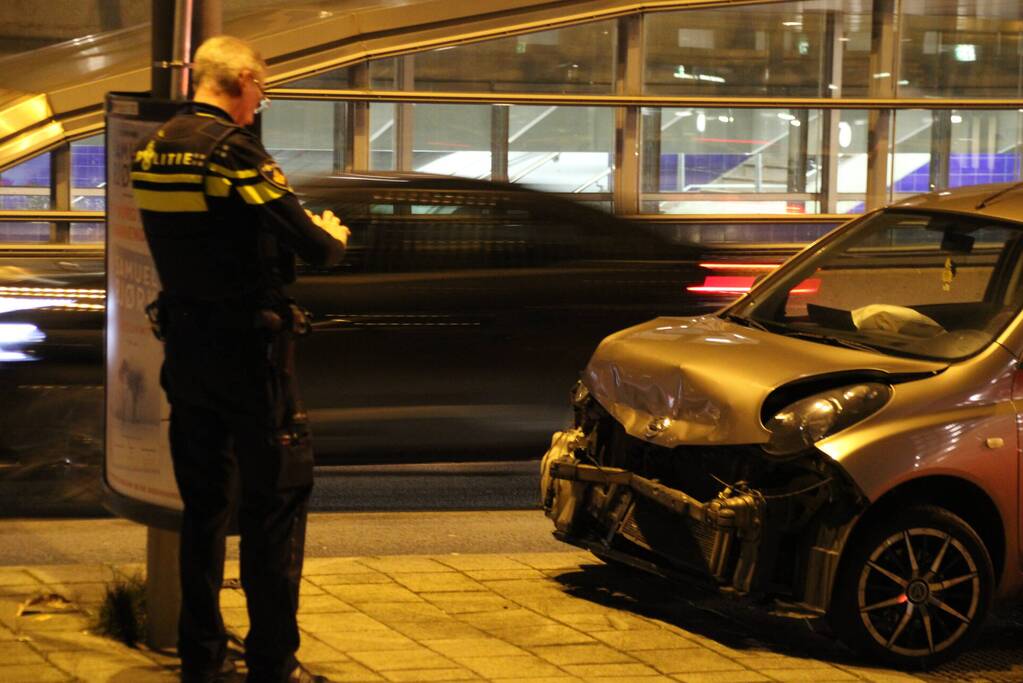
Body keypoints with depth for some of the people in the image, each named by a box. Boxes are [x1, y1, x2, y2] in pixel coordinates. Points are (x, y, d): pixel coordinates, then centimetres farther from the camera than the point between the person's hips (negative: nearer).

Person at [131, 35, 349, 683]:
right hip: (247, 347, -7)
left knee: (203, 500, 15)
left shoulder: (154, 149, 5)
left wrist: (308, 234, 16)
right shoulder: (233, 149, -18)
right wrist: (333, 238, 6)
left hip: (184, 344, 7)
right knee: (274, 500, 1)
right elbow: (310, 245, -17)